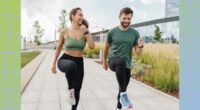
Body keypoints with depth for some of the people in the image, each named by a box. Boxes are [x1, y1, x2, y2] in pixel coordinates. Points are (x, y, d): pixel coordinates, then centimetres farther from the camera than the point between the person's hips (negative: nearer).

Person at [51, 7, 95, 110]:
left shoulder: (85, 31, -1)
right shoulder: (64, 32, -4)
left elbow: (92, 47, -14)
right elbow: (58, 48, 6)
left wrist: (86, 32, -18)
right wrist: (54, 63, 6)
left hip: (79, 63, 3)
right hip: (65, 60, -3)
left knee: (77, 90, 8)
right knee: (71, 66, -41)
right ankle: (70, 89, -14)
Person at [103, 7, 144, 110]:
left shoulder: (135, 33, -1)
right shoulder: (112, 32, -4)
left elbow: (138, 53, 0)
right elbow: (106, 47, 11)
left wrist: (140, 46, -21)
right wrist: (104, 61, 19)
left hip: (126, 65, 3)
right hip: (113, 61, -2)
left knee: (122, 89, 12)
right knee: (121, 62, -38)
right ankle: (123, 94, -31)